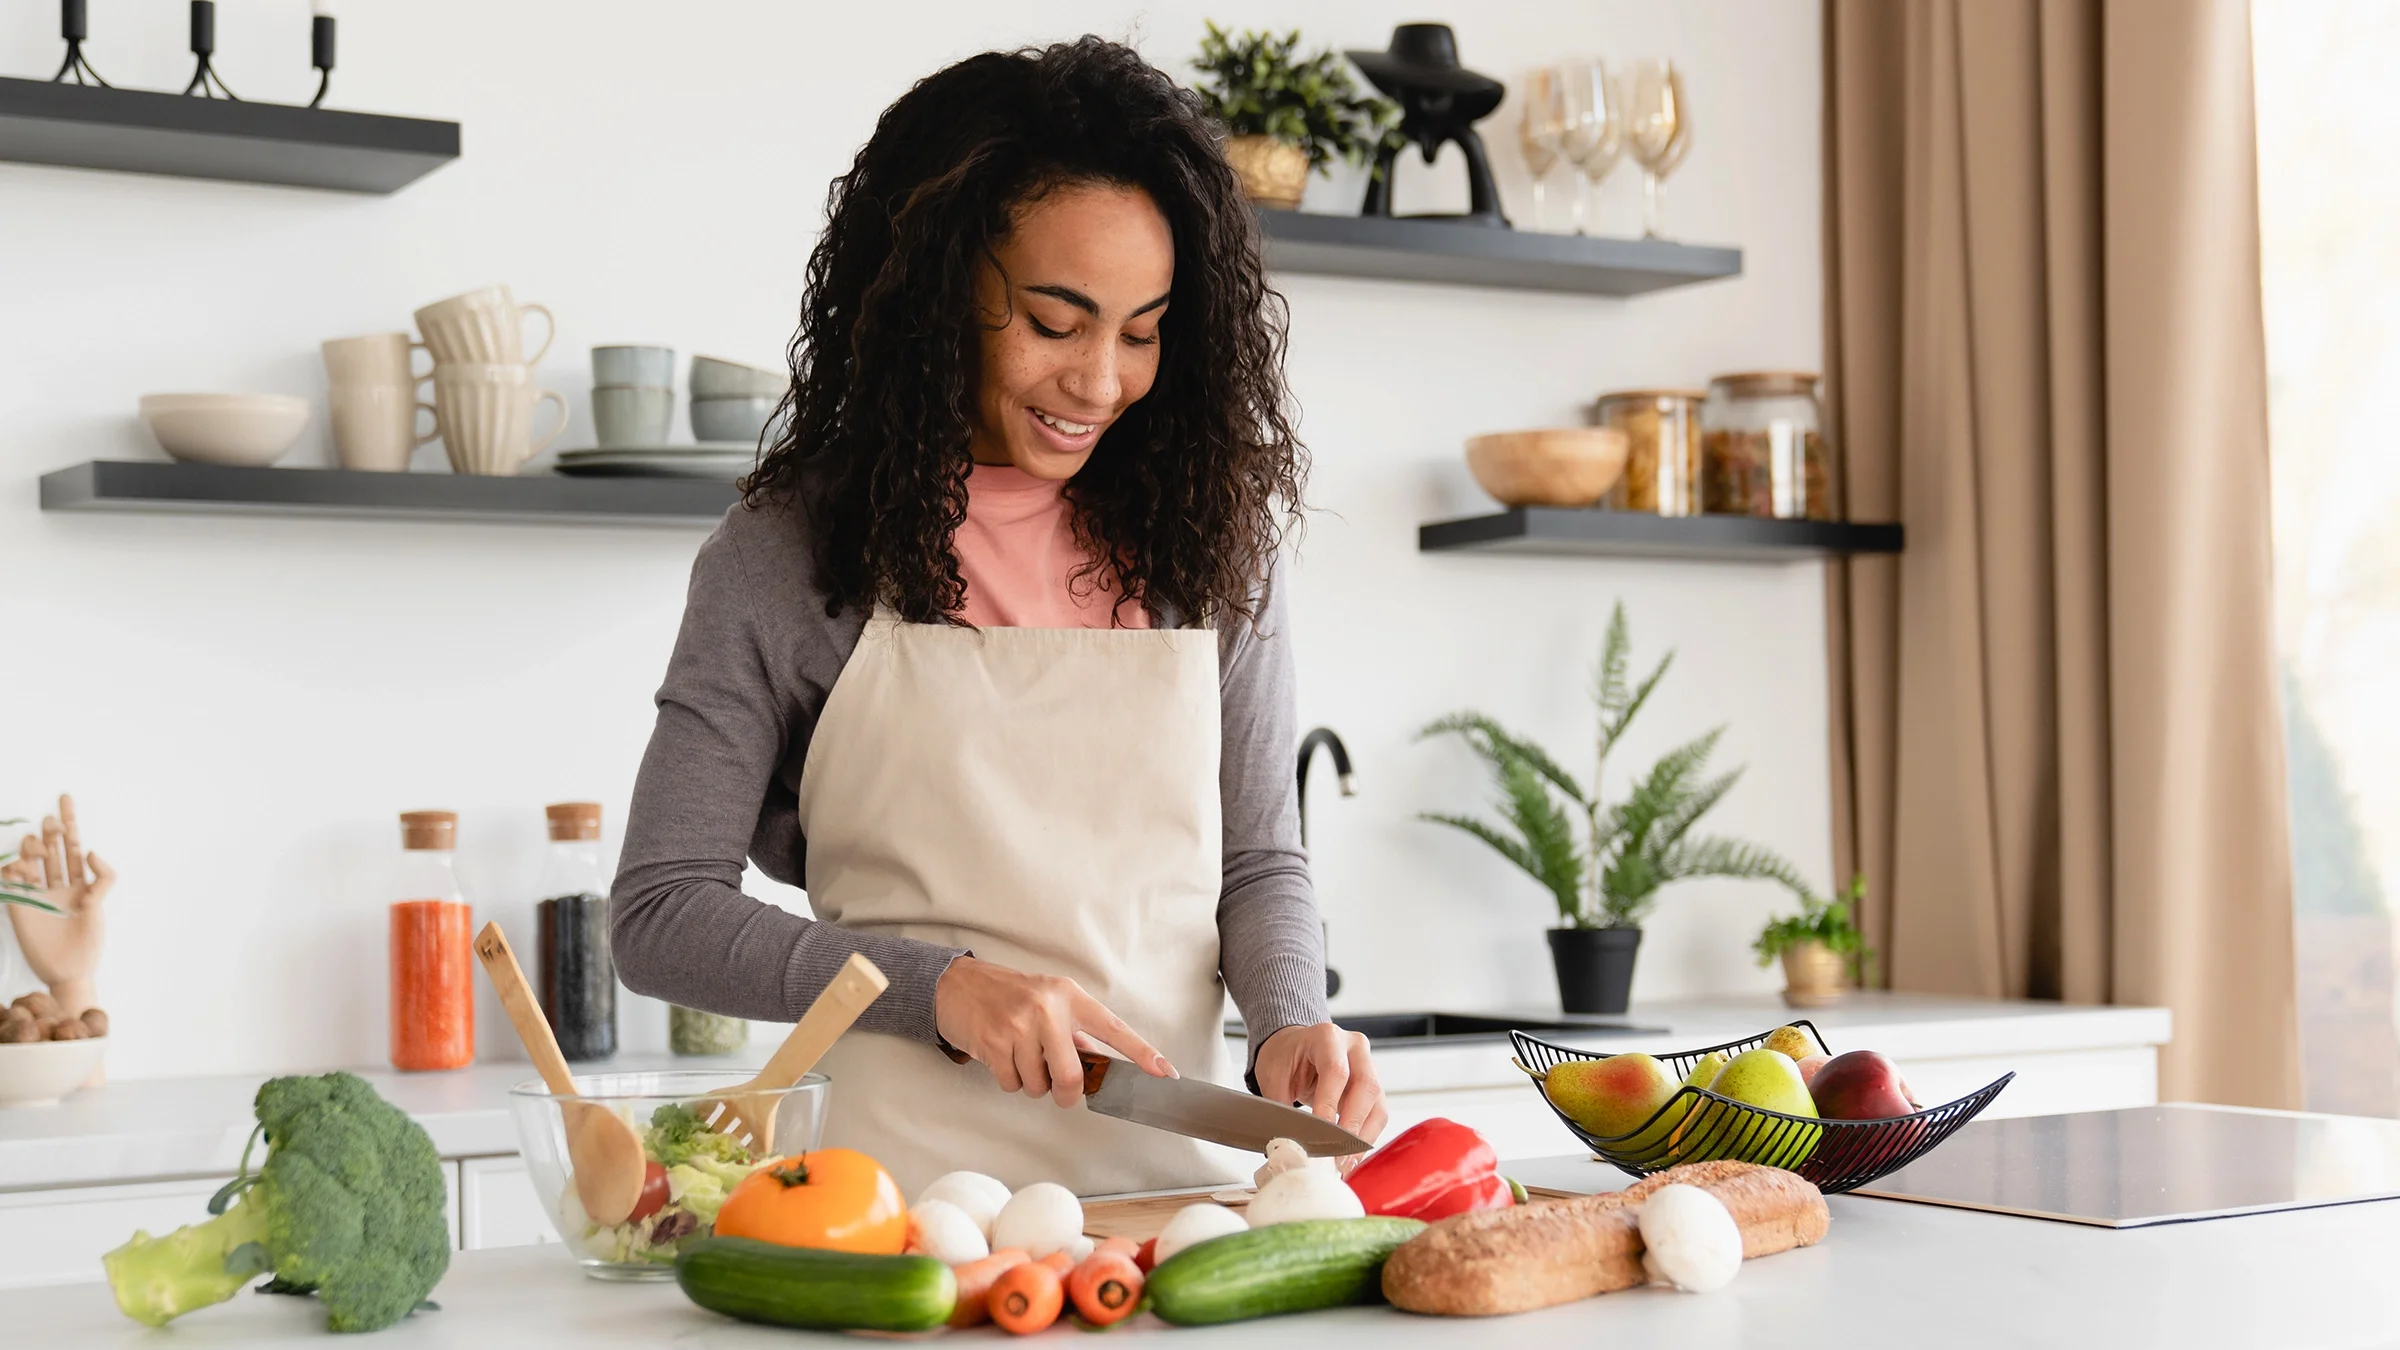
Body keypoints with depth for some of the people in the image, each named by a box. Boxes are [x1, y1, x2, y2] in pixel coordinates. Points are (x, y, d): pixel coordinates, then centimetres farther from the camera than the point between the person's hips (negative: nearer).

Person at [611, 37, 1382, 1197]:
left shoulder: (1205, 537, 10)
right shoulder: (788, 555, 2)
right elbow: (661, 913, 1)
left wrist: (1287, 1026, -6)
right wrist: (939, 987, -12)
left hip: (1181, 1175, 3)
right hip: (919, 1179, -2)